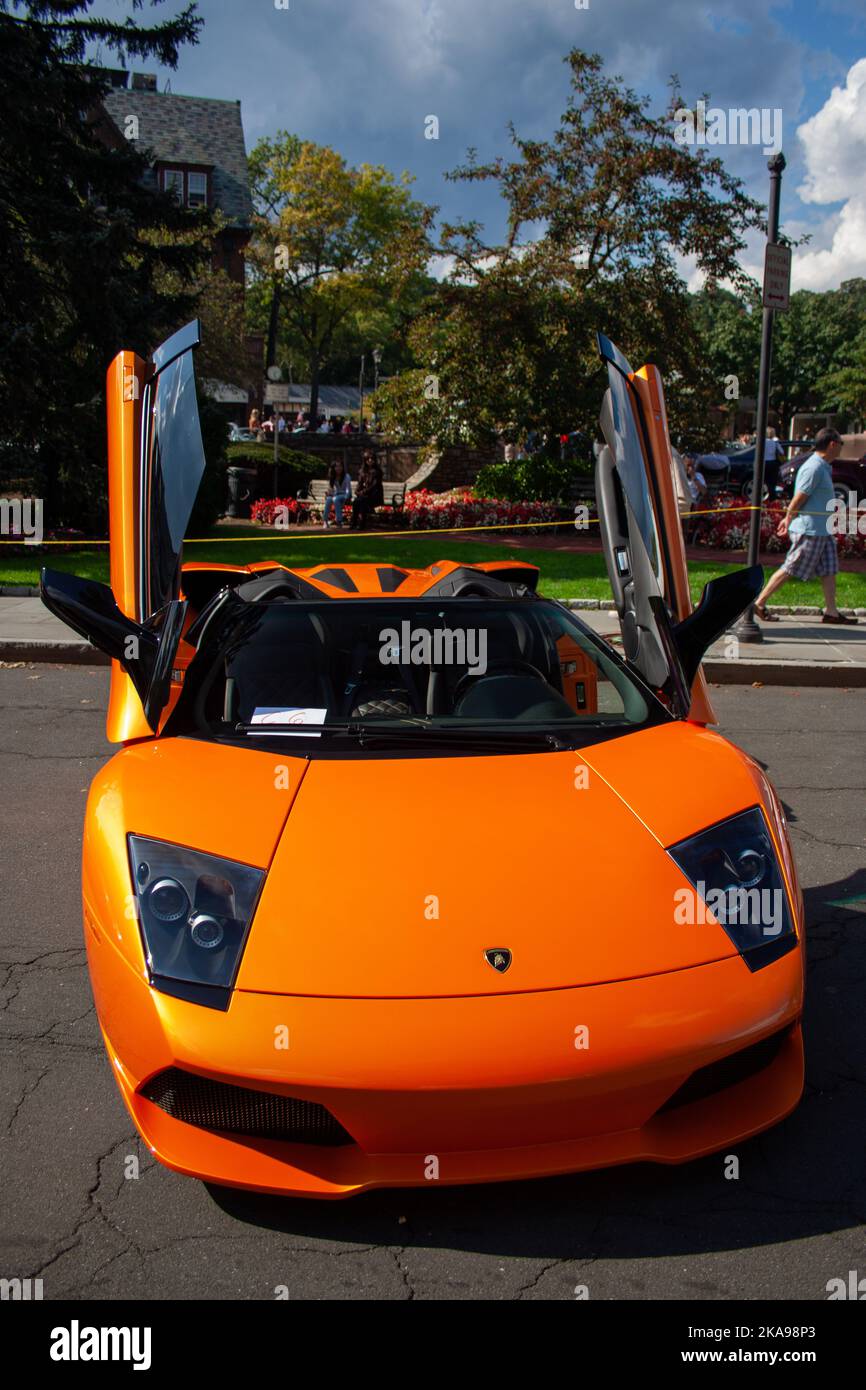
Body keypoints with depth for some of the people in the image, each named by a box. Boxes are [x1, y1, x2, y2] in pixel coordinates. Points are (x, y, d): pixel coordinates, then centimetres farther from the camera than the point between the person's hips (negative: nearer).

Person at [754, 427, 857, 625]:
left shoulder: (823, 467, 14)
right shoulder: (814, 468, -18)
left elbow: (799, 499, 17)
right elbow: (799, 498, -18)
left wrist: (788, 519, 16)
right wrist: (789, 520, -8)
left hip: (823, 531, 10)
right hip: (809, 530, -10)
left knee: (829, 570, 9)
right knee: (790, 570, -4)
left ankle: (831, 612, 13)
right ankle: (759, 603, 4)